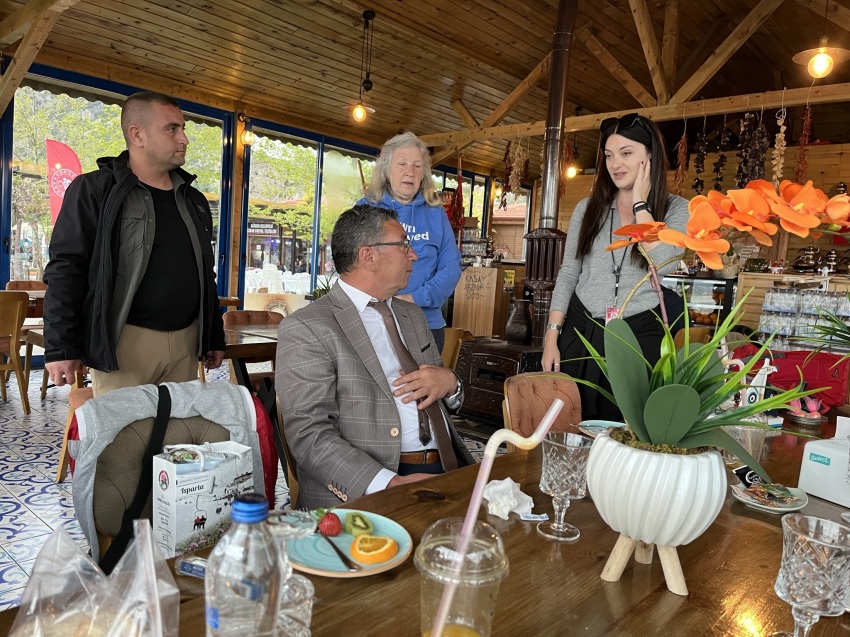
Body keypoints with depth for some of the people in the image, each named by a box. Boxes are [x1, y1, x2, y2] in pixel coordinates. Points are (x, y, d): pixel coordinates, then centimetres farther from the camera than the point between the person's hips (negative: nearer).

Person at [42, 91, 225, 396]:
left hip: (185, 342, 5)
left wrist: (215, 337, 17)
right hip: (124, 341, -5)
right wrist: (60, 347, -12)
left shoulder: (193, 199, 14)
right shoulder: (94, 190, -3)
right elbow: (65, 270, -6)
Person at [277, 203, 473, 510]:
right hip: (365, 492, -6)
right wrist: (391, 484, -24)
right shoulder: (305, 328, -5)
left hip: (448, 469, 7)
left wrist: (449, 382, 1)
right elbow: (308, 434, -12)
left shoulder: (413, 314, 18)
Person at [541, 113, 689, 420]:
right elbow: (568, 275, 7)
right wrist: (552, 336, 0)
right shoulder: (588, 208, 7)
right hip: (580, 332, 2)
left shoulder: (676, 209, 1)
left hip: (640, 336, -2)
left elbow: (662, 264, -17)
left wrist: (640, 204, -10)